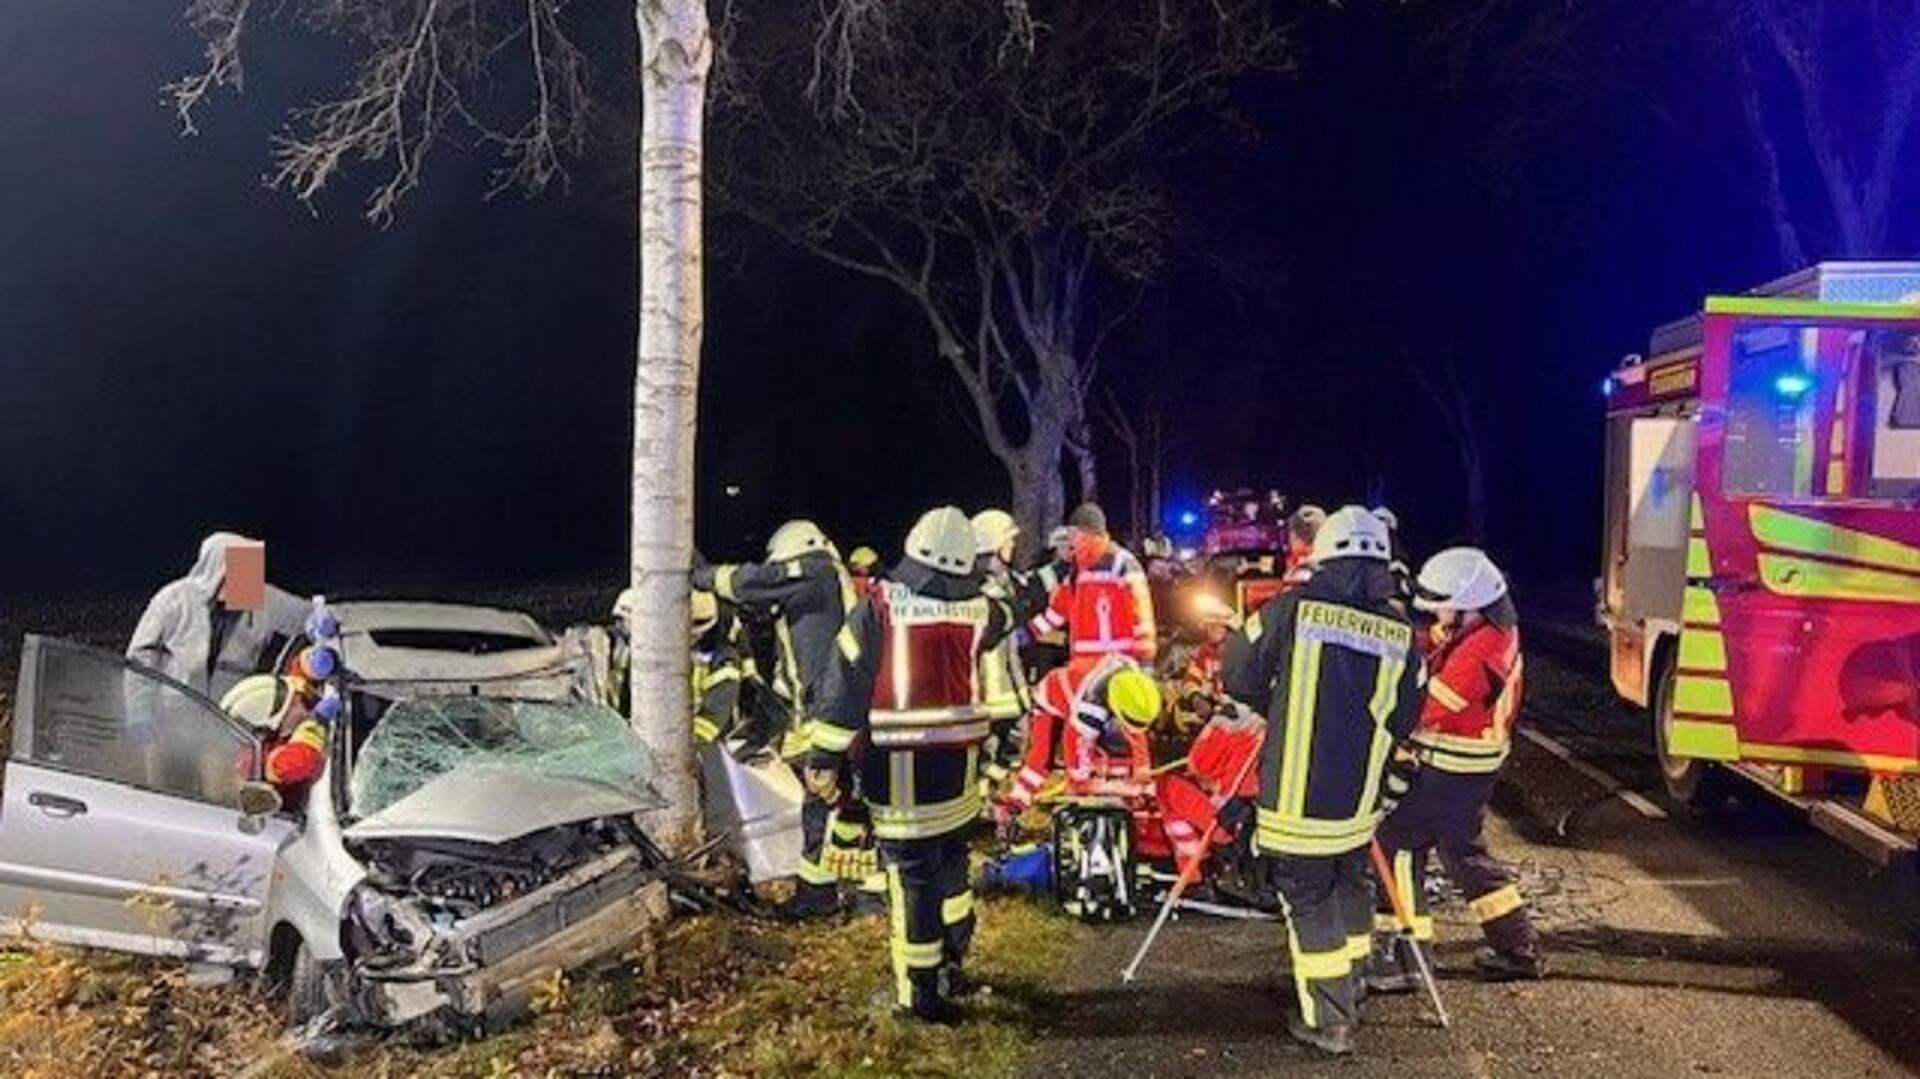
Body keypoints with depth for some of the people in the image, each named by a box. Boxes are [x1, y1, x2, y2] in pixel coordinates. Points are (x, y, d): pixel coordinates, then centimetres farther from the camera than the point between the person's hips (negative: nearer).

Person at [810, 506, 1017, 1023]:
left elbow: (846, 683, -11)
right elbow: (1009, 617, 23)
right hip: (957, 766, 4)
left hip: (897, 765, -3)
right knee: (951, 862, 22)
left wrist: (825, 757, -7)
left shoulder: (879, 607, -10)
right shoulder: (978, 612, -1)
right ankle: (952, 966, 35)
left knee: (913, 874, 2)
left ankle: (920, 989, 7)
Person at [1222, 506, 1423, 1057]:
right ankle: (1348, 987, 40)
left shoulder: (1292, 609, -10)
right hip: (1358, 800, 4)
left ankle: (1329, 1021, 12)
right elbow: (1403, 720, 7)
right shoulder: (1401, 634, -1)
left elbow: (1238, 676, -1)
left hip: (1295, 797, -3)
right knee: (1350, 886, 24)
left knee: (1309, 903, 8)